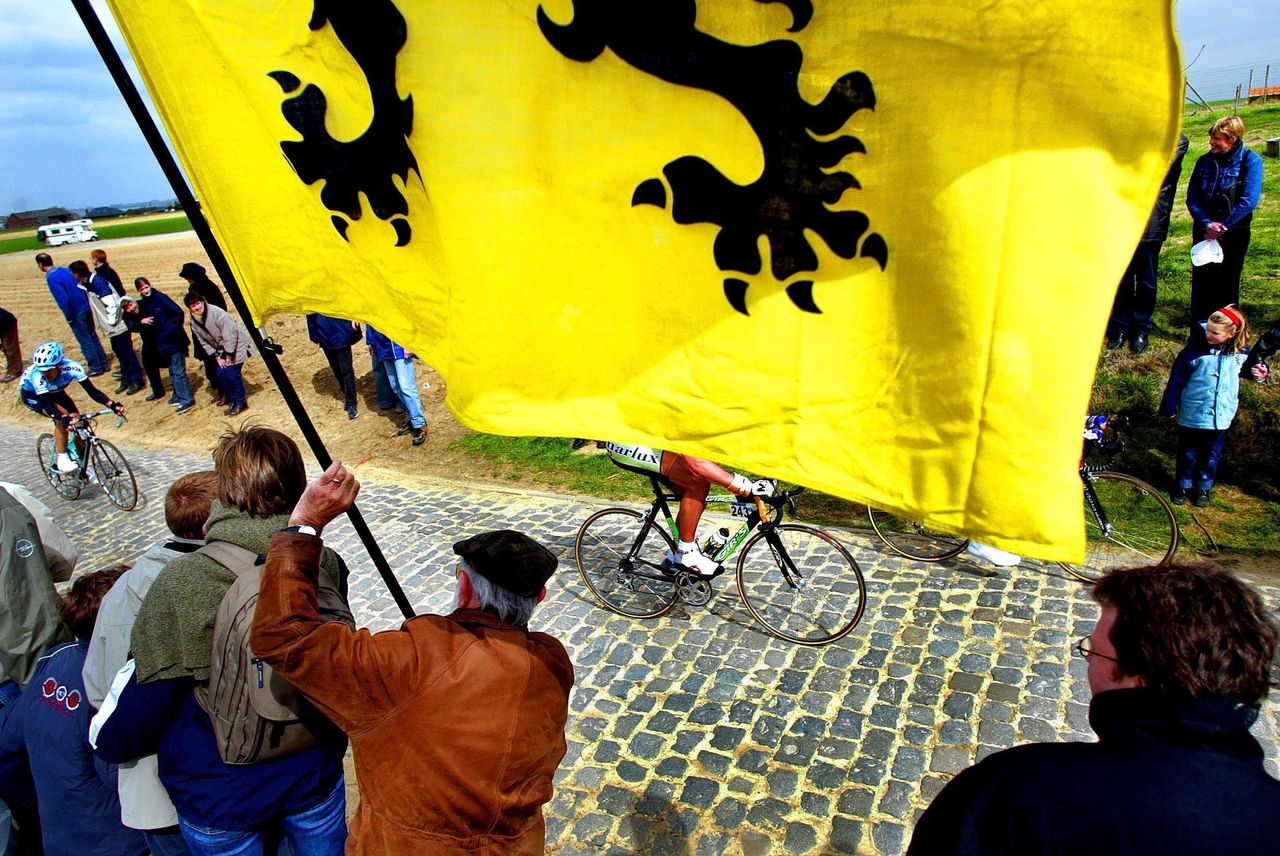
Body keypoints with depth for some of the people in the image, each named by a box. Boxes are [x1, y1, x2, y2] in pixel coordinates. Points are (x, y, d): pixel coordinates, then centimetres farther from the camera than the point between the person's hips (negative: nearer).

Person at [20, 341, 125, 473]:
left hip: (54, 392, 4)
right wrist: (63, 417, -63)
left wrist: (111, 404, -52)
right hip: (32, 394, -4)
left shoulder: (71, 367, -35)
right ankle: (62, 460, -14)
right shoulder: (37, 375, -41)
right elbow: (46, 404, -45)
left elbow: (92, 390, -37)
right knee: (62, 419, -28)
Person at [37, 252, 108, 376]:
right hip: (86, 308, 8)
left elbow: (63, 299, -21)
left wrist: (69, 317, -12)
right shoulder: (64, 270, 8)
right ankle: (104, 364, 21)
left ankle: (96, 368, 11)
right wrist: (87, 304, 17)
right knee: (93, 337, 16)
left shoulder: (51, 278, -16)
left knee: (85, 341, 3)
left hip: (77, 313, -8)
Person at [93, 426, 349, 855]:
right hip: (315, 774, 1)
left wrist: (108, 741, 8)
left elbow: (146, 690, -13)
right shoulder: (326, 565, -18)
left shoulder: (180, 581, -25)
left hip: (220, 792, -1)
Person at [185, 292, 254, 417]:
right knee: (221, 373, -1)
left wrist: (229, 354, -19)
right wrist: (217, 357, -4)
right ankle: (233, 399, 16)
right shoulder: (194, 322, -3)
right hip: (223, 348, 7)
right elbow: (204, 342, 4)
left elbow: (230, 333, -24)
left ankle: (241, 402, 0)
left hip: (237, 343, -7)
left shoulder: (216, 312, -25)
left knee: (232, 372, -14)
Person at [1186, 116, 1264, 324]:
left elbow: (1249, 201, -16)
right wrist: (1206, 224, -15)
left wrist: (1221, 226, -15)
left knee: (1227, 283, 6)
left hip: (1234, 234, -3)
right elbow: (1192, 199, -2)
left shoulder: (1250, 161, -9)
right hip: (1204, 233, 3)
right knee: (1201, 282, 6)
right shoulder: (1204, 161, 1)